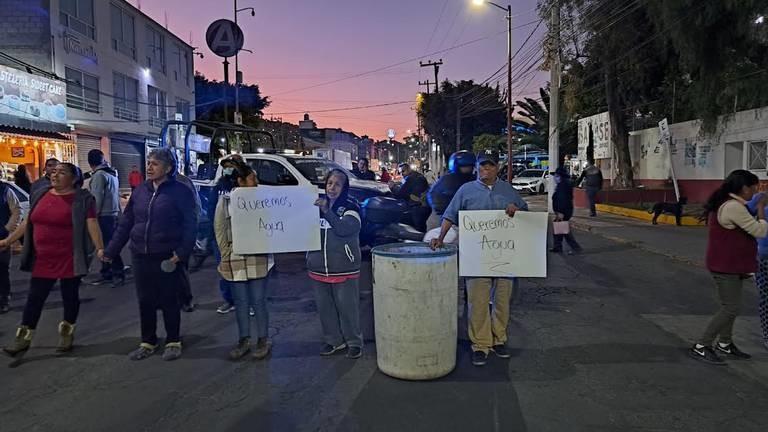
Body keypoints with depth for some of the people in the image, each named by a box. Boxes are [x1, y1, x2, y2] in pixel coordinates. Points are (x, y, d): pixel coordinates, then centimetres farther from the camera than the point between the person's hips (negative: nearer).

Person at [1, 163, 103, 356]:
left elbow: (92, 224, -14)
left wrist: (100, 248, -24)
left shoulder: (82, 198, -9)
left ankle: (67, 334, 25)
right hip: (42, 260, 5)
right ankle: (23, 340, 18)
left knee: (69, 296, 8)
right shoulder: (40, 195, 8)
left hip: (69, 260, -5)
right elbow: (28, 222, 16)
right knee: (34, 298, 9)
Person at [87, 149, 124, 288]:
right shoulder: (112, 174, 15)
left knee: (107, 246, -7)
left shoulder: (99, 175, -12)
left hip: (104, 216, -9)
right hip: (114, 214, 9)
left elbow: (97, 199, -16)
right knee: (108, 245, 12)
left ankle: (118, 274, -5)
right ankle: (107, 274, 17)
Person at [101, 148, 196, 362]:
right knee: (145, 301, 12)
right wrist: (111, 250, 9)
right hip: (141, 256, 5)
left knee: (169, 301, 5)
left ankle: (173, 342, 21)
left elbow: (189, 225, -10)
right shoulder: (140, 191, 9)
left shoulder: (180, 192, -7)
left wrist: (181, 253, -19)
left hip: (167, 258, -5)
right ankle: (148, 342, 26)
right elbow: (125, 223, 12)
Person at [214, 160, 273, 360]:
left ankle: (263, 340, 18)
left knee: (258, 301, 5)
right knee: (241, 302, 11)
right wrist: (226, 256, -4)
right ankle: (243, 341, 24)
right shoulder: (225, 201, -1)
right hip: (236, 260, 1)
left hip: (258, 259, 0)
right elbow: (220, 230, 1)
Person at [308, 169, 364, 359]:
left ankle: (354, 342, 20)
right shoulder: (317, 204, 8)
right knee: (325, 308, 13)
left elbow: (345, 229, -24)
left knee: (347, 307, 4)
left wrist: (327, 211, -33)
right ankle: (333, 340, 29)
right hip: (319, 269, 5)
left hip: (344, 270, -5)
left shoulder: (350, 207, -6)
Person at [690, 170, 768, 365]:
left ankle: (724, 344, 29)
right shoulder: (734, 207, -22)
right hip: (726, 267, -10)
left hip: (730, 266, 10)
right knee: (730, 309, -7)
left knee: (730, 306, 18)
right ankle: (701, 347, -3)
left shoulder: (724, 203, 11)